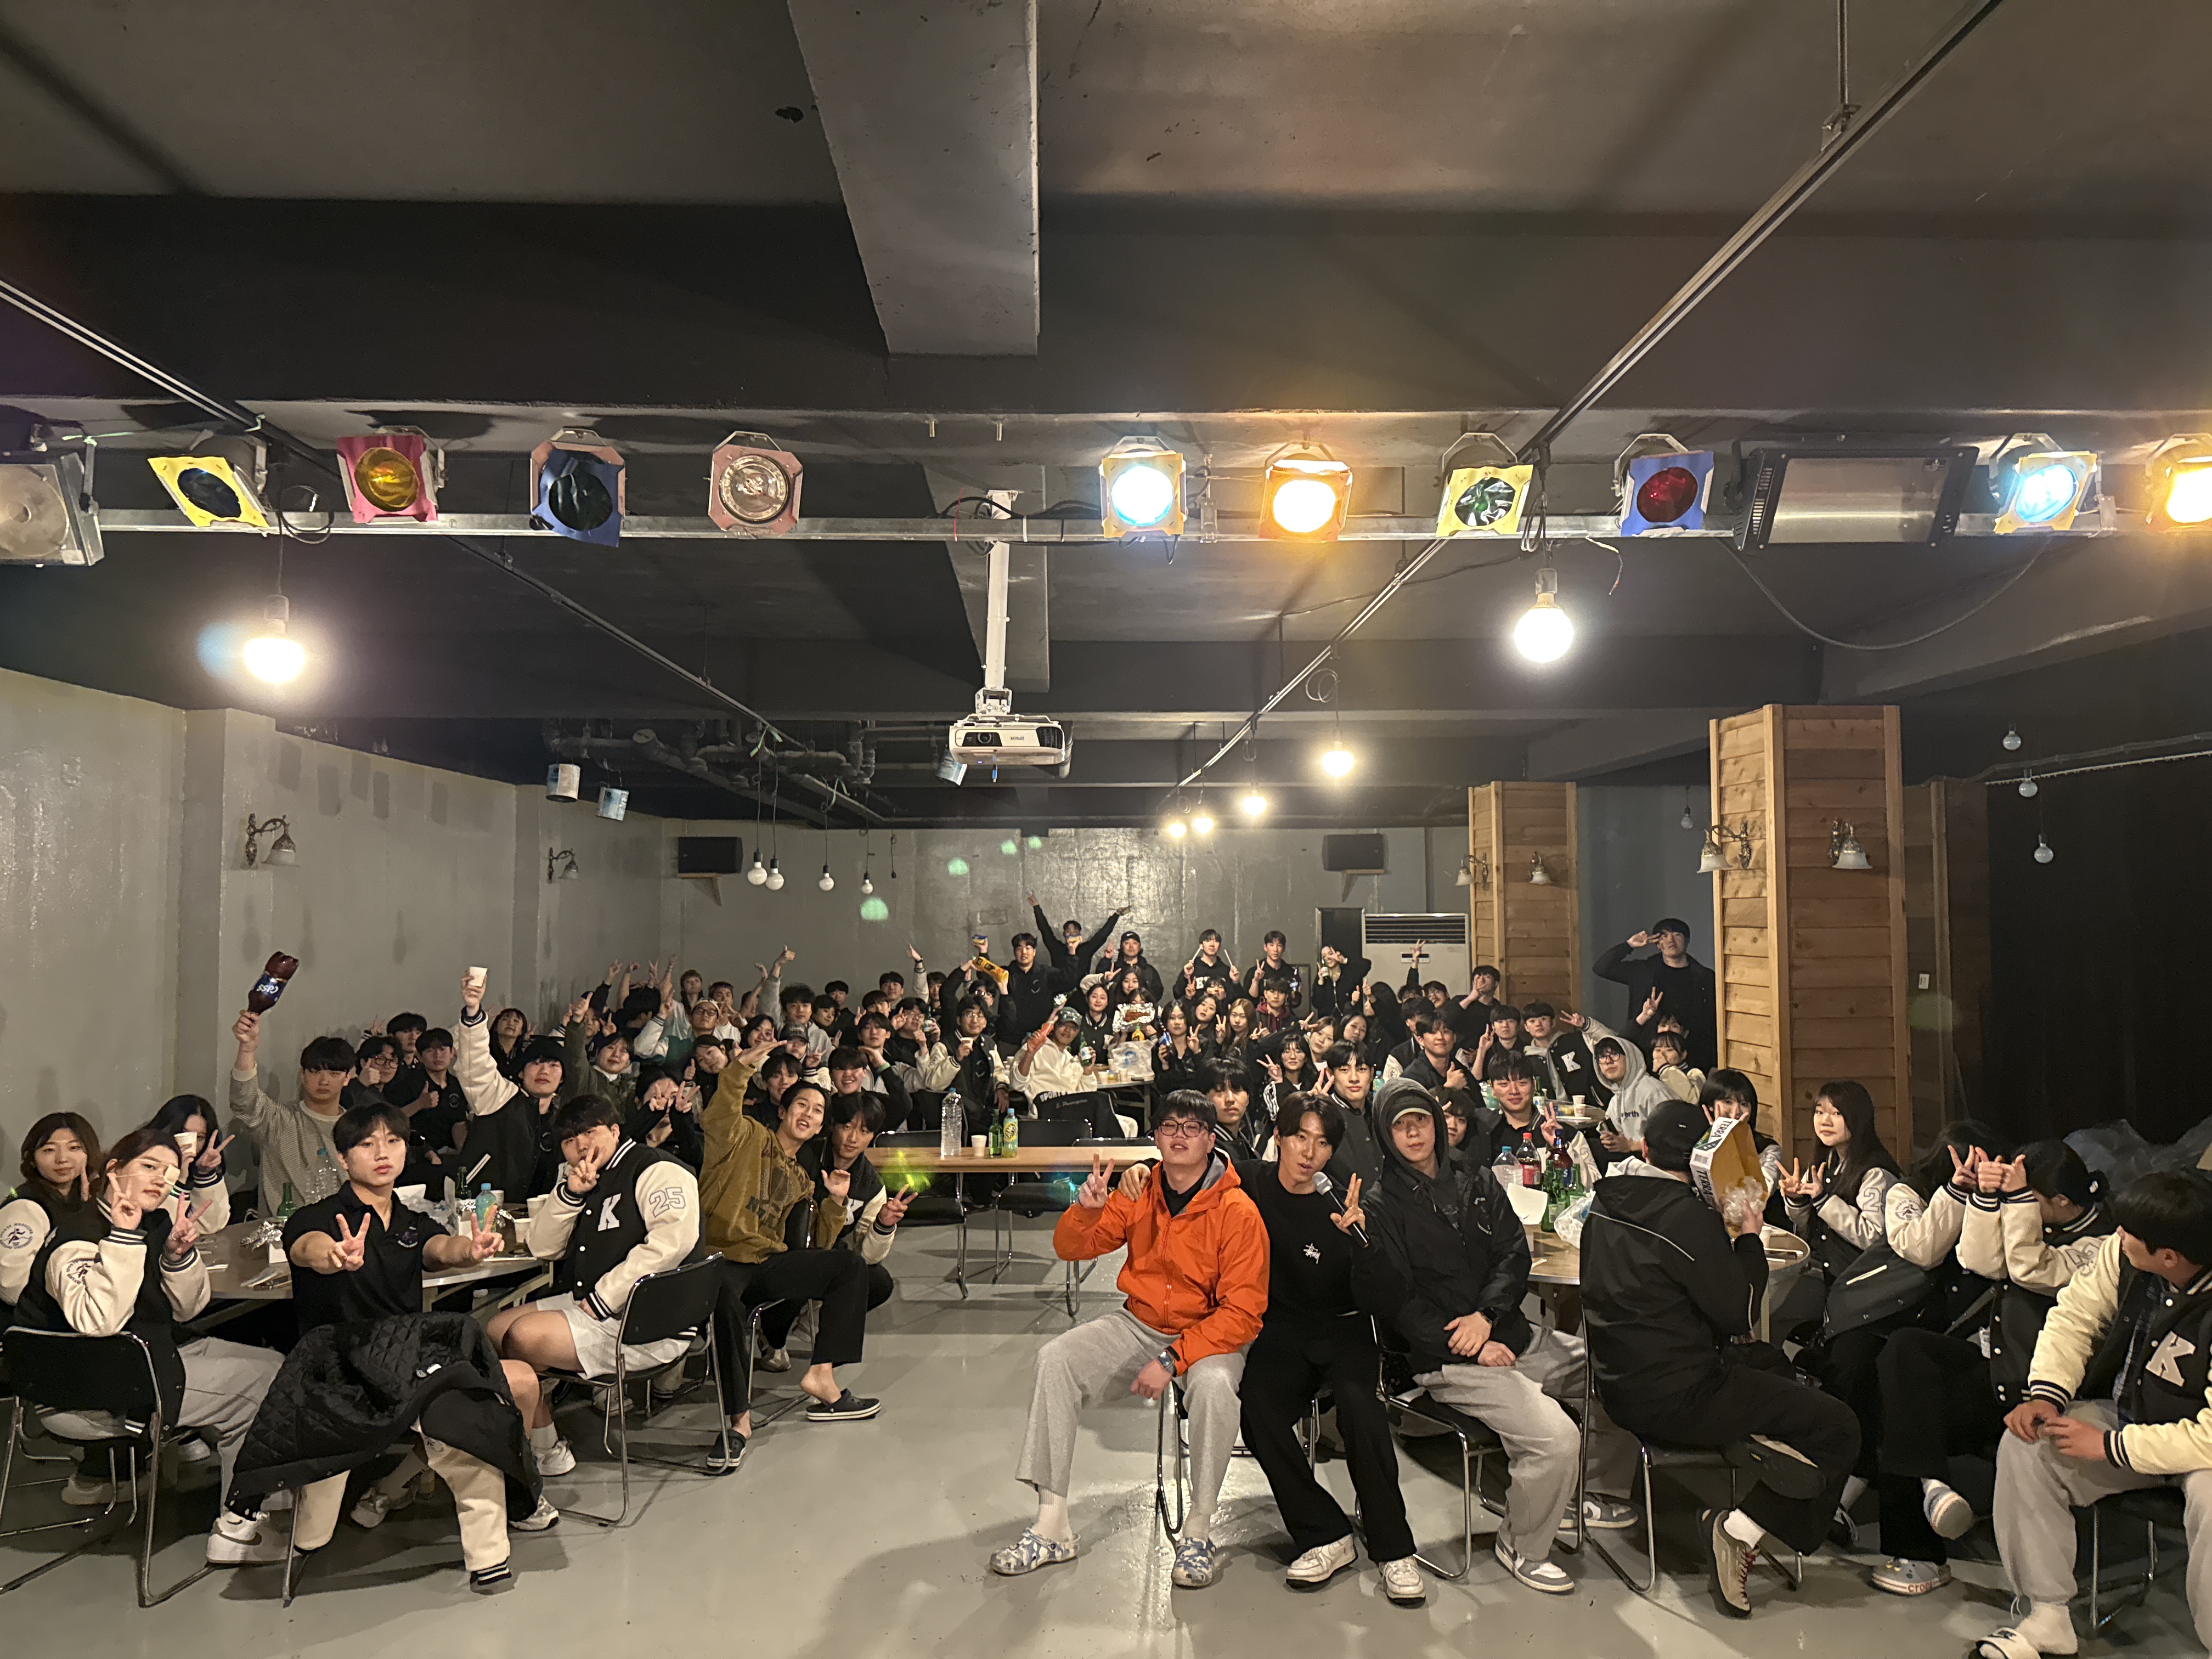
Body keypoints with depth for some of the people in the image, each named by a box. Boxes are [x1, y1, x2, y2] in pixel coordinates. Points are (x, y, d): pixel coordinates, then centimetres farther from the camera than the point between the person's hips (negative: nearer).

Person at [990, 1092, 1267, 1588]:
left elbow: (1243, 1312, -18)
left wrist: (1172, 1360, -25)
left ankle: (1198, 1531, -16)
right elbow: (1071, 1249, 2)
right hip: (1139, 1325, 5)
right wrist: (1086, 1210, -22)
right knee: (1055, 1359, -16)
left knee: (1214, 1384, -37)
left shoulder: (1237, 1212, -16)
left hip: (1210, 1334, -4)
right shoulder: (1139, 1195, -1)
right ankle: (1051, 1526, -11)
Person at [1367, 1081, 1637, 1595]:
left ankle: (1601, 1494, 23)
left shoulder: (1475, 1181, 12)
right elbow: (1396, 1300, -10)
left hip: (1511, 1336, 7)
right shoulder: (1382, 1202, -6)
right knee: (1556, 1437, -25)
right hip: (1449, 1360, -6)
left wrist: (1486, 1314, -13)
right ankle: (1521, 1547, 1)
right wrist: (1474, 1347, -16)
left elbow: (1515, 1252, 5)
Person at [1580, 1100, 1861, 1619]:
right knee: (1839, 1428, -3)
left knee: (1773, 1363, 29)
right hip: (1677, 1398, -9)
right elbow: (1739, 1313, -12)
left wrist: (1723, 1233, 16)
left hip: (1623, 1387, 9)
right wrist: (1749, 1239, 0)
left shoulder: (1606, 1204, 4)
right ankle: (1739, 1530, -8)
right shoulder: (1685, 1215, -20)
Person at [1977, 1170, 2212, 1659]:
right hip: (2128, 1413, 6)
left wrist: (2108, 1446, -24)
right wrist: (2047, 1394, -11)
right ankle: (2047, 1618, -1)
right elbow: (2075, 1312, 0)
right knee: (2024, 1448, -12)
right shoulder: (2123, 1255, -16)